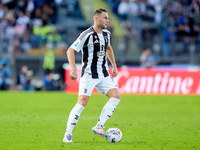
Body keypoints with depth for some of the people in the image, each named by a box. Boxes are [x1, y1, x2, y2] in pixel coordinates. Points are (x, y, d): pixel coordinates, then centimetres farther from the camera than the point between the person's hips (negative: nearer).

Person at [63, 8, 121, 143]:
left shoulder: (106, 33, 9)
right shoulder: (87, 35, -15)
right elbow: (70, 51, -15)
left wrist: (114, 66, 25)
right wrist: (74, 69, -24)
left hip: (104, 75, 7)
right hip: (89, 75, -7)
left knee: (116, 97, -10)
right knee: (82, 103, -15)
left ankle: (99, 126, -6)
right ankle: (68, 135, -6)